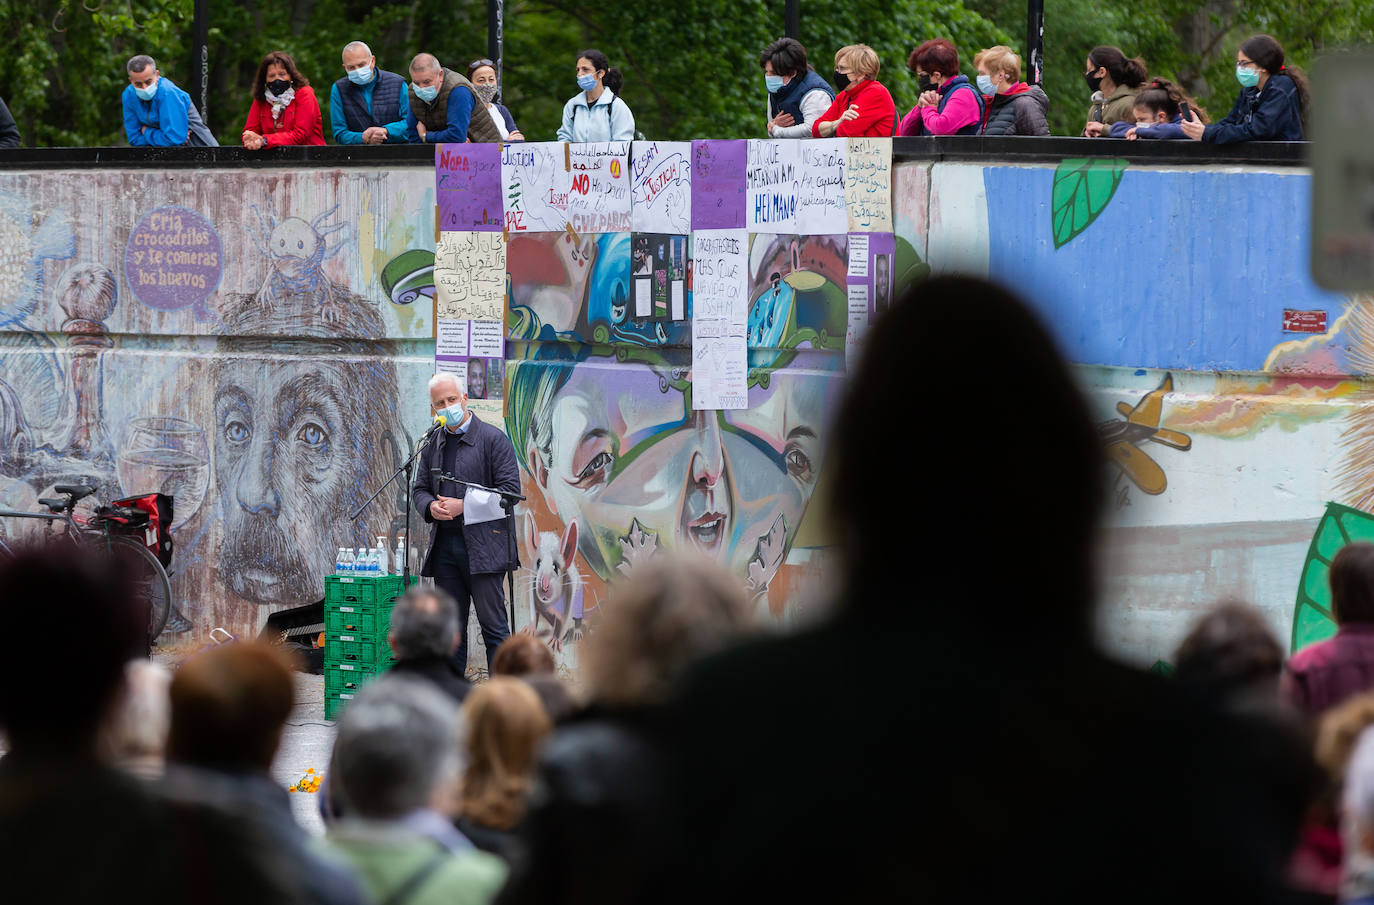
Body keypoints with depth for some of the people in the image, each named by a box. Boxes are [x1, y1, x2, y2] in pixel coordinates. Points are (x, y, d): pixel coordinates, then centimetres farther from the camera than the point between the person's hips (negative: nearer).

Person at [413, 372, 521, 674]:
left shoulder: (493, 438, -3)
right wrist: (431, 507, -5)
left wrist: (463, 506, -15)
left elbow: (510, 490, -8)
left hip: (483, 546, -6)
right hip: (444, 546, 6)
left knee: (493, 623, -5)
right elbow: (420, 489, 20)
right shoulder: (433, 445, 16)